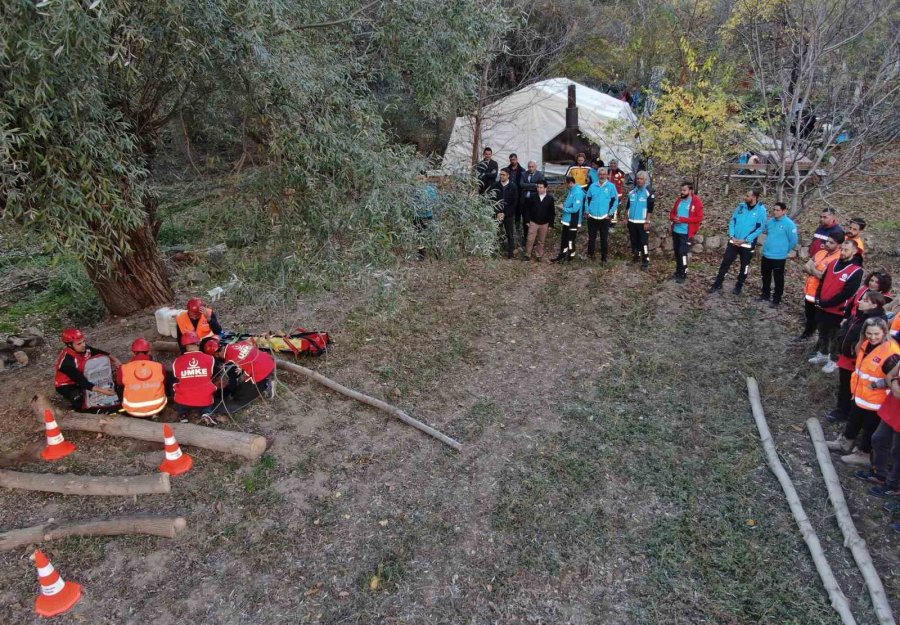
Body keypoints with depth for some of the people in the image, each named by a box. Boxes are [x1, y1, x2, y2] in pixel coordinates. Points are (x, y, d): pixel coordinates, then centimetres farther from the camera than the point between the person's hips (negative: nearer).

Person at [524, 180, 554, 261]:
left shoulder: (550, 198, -6)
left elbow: (552, 213, 0)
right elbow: (528, 209, 1)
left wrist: (550, 224, -2)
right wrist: (527, 220, -2)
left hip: (544, 224, 0)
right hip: (533, 222, 0)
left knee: (541, 241, 11)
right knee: (530, 240, 0)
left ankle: (539, 255, 25)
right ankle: (527, 255, 12)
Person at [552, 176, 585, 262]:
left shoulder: (578, 193, -23)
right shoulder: (572, 190, 7)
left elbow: (575, 209, -26)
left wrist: (564, 208, -16)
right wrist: (564, 205, 5)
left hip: (573, 221, -9)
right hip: (566, 220, 9)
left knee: (570, 240, 6)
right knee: (564, 239, 18)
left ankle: (570, 255, 21)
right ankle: (562, 254, 29)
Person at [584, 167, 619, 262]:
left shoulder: (611, 186, -2)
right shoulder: (593, 186, 7)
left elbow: (615, 201, -1)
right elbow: (587, 199, 13)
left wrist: (610, 214, -6)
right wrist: (587, 212, 5)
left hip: (604, 218, -2)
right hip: (592, 217, 2)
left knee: (604, 238, 3)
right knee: (591, 237, 8)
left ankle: (604, 257, 11)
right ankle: (590, 254, 21)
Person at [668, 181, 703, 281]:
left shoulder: (697, 202, -11)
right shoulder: (679, 200, 8)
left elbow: (699, 218, -14)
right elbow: (672, 213, 16)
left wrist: (683, 219, -21)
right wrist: (674, 218, -8)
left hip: (686, 233, -6)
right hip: (675, 231, 7)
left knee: (682, 252, -8)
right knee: (676, 252, 13)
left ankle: (683, 274, 3)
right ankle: (678, 271, 28)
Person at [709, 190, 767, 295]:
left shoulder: (761, 211, -10)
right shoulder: (741, 207, 1)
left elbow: (759, 229, -11)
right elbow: (732, 221, 4)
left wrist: (745, 240, -16)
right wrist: (732, 236, -8)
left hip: (748, 244, -3)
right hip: (733, 242, 3)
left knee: (744, 266, 10)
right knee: (725, 263, 3)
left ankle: (738, 286, 25)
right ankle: (718, 284, 12)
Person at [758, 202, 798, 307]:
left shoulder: (789, 224, -15)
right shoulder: (770, 221, 2)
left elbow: (793, 241, -12)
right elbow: (764, 230, 23)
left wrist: (784, 250, -2)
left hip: (779, 257, -6)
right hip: (766, 255, 6)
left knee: (778, 279, 6)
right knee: (765, 276, 20)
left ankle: (777, 298, 19)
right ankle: (765, 294, 37)